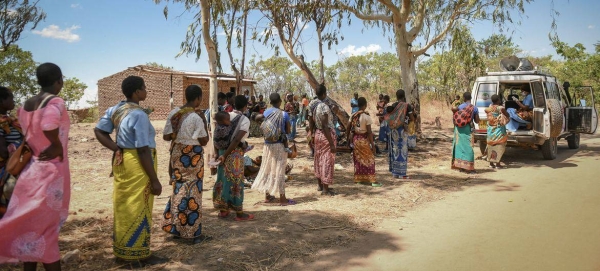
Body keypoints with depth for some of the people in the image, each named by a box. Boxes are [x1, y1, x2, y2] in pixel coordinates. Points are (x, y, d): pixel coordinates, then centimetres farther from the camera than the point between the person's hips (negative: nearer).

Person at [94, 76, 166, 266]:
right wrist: (155, 180, -16)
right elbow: (143, 150, -21)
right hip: (136, 164, -9)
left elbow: (99, 131, 7)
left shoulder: (115, 109, 7)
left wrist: (118, 149, 1)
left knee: (123, 207, 17)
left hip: (121, 161, 9)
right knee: (137, 210, 2)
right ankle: (138, 256, 14)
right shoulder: (139, 115, -19)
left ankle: (121, 252, 29)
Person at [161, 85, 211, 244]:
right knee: (192, 193, 2)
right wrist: (204, 123, -3)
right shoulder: (196, 118, -18)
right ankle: (194, 233, 11)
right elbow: (204, 142, -11)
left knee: (179, 191, 17)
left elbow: (166, 136, 3)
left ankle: (176, 228, 26)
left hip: (177, 154, 6)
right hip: (192, 157, -6)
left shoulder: (173, 113, 0)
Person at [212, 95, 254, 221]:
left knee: (222, 180, 14)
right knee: (236, 181, 2)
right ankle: (239, 213, 10)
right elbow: (237, 140, -19)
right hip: (235, 153, -6)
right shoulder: (245, 120, -10)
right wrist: (225, 155, -17)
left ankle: (223, 210, 23)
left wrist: (216, 152, 2)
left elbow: (216, 134, 1)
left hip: (222, 150, 6)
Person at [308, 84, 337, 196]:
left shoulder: (312, 104, 0)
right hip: (327, 135, -8)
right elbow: (325, 126, -24)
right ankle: (325, 189, 6)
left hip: (317, 134, 8)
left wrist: (312, 135, 18)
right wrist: (331, 143, -20)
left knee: (318, 159, 17)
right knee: (327, 161, 0)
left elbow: (311, 122, 8)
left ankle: (320, 185, 29)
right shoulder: (324, 107, -23)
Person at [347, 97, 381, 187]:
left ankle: (358, 178, 22)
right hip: (364, 139, -5)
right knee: (369, 159, 3)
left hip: (355, 139, 5)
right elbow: (369, 132, -16)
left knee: (358, 159, 15)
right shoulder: (366, 116, -15)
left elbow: (349, 129, 5)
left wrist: (349, 139, 16)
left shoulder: (353, 116, 1)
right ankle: (372, 180, 2)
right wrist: (372, 144, -11)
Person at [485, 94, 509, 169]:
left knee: (491, 146, 12)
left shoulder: (489, 108, 0)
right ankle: (497, 163, 0)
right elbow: (508, 116, -7)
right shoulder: (500, 108, -15)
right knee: (499, 146, 1)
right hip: (499, 130, -5)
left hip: (490, 129, 5)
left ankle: (491, 163, 16)